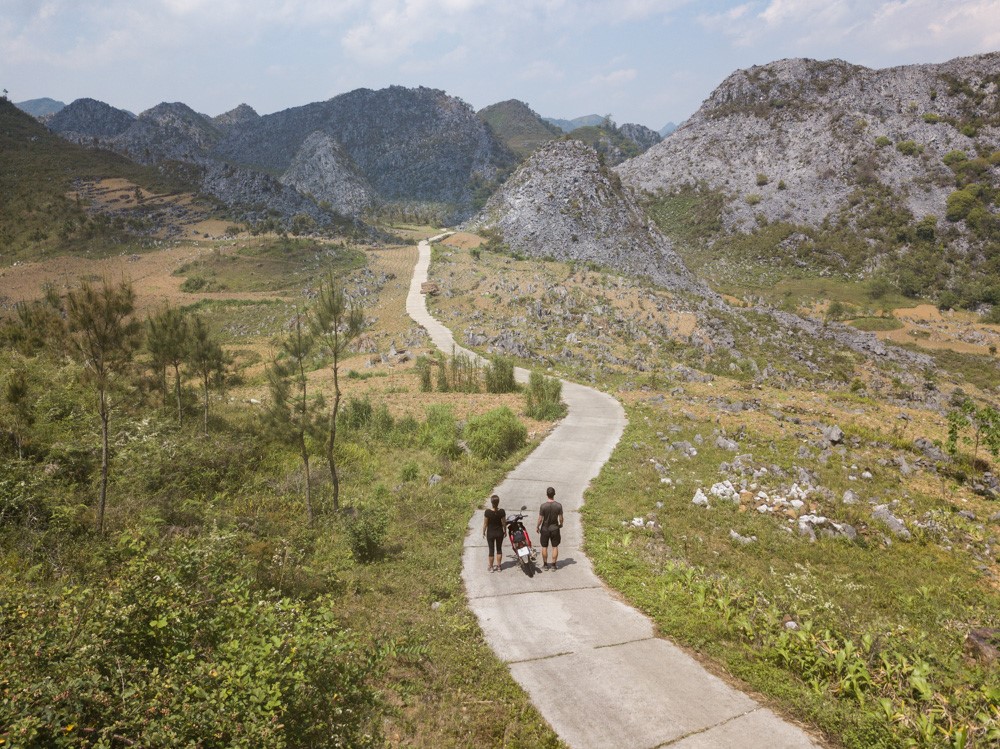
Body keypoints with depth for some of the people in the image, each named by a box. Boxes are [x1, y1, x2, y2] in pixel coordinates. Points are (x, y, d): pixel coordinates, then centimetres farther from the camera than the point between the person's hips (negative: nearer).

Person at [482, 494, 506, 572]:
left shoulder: (488, 512, -20)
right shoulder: (501, 511, -17)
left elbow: (485, 524, -11)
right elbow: (504, 523, -6)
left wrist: (483, 532, 4)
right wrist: (505, 531, 11)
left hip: (490, 533, -1)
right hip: (499, 532, 1)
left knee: (491, 550, 12)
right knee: (499, 549, 17)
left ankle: (491, 567, 22)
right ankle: (498, 566, 26)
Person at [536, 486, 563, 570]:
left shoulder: (543, 506, -16)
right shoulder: (559, 506, -11)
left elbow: (540, 519, -12)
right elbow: (561, 518, -6)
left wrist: (537, 527, 5)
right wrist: (560, 524, 15)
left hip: (545, 529, -1)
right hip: (555, 529, 1)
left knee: (544, 547, 11)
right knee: (555, 547, 11)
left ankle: (545, 565, 18)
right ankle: (554, 565, 15)